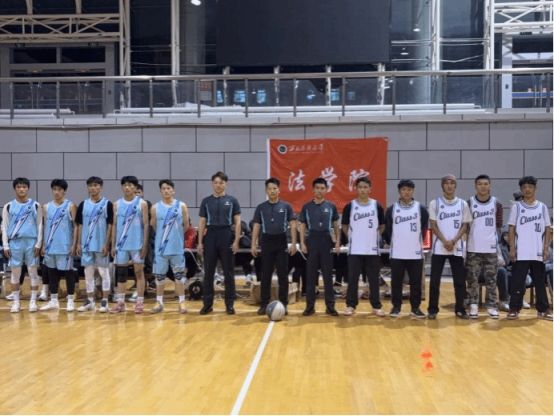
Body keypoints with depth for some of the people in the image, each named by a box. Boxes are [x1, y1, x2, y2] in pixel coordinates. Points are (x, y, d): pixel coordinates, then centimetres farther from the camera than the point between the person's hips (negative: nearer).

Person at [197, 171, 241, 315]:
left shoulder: (232, 200, 3)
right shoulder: (206, 201, 7)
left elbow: (237, 222, 1)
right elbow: (202, 222, 7)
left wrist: (236, 241, -8)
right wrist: (200, 242, 1)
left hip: (227, 236, -1)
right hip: (210, 237, 2)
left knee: (229, 272, 4)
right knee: (208, 272, 4)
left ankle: (230, 304, 11)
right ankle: (207, 303, 12)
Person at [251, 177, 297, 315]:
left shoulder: (286, 206, 2)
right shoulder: (261, 207, 6)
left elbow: (292, 225, 1)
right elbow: (256, 227, 7)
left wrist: (293, 243, -7)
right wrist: (253, 244, 0)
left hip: (282, 242, -1)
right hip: (267, 242, 1)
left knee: (283, 275, 2)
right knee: (265, 275, 4)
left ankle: (283, 304, 10)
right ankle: (264, 304, 11)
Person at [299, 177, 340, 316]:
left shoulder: (331, 206, 4)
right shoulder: (307, 207, 4)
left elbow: (336, 226, 8)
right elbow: (302, 226, 6)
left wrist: (338, 242, 0)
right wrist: (302, 243, -3)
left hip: (327, 242, 0)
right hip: (311, 242, 0)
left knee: (328, 275, 3)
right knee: (310, 275, 3)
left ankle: (330, 306, 9)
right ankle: (310, 305, 10)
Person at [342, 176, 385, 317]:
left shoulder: (377, 206, 1)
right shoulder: (350, 206, 0)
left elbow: (382, 226, 11)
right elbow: (344, 226, 9)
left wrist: (374, 236, 5)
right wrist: (354, 237, 5)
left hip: (372, 249, 1)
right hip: (354, 250, 0)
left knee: (374, 280, 7)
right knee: (352, 279, 4)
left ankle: (376, 306, 17)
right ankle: (351, 305, 13)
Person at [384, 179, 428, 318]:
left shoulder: (421, 208, 1)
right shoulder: (391, 209, 1)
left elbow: (424, 228, 9)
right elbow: (387, 229, 8)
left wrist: (417, 241, 9)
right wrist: (393, 243, 7)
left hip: (416, 253, 0)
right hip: (397, 253, 0)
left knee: (416, 282, 5)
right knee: (396, 282, 5)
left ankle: (415, 308, 15)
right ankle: (396, 307, 15)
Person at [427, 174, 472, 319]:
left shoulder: (462, 204, 6)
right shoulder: (434, 203, 2)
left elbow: (464, 225, 4)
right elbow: (433, 225, -1)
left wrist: (454, 241, -11)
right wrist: (445, 241, -13)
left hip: (457, 248, 1)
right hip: (439, 247, -1)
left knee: (460, 280, 3)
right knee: (435, 280, 0)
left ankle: (460, 309, 14)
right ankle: (432, 309, 9)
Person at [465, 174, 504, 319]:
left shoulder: (496, 204, 3)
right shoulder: (469, 203, 0)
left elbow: (498, 225, 8)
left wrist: (488, 234, 1)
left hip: (491, 248, 1)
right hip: (473, 248, -1)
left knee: (491, 279, 5)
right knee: (472, 279, 3)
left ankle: (491, 306, 14)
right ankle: (473, 306, 12)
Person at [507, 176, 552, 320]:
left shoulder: (542, 207, 7)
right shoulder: (516, 207, 3)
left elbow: (548, 230, 8)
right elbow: (511, 229, 1)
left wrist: (546, 248, -2)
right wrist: (512, 249, -6)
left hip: (538, 253, 2)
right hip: (521, 253, -2)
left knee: (540, 282, 8)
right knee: (517, 282, 0)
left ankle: (543, 310, 16)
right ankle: (514, 309, 8)